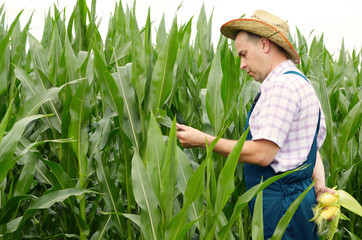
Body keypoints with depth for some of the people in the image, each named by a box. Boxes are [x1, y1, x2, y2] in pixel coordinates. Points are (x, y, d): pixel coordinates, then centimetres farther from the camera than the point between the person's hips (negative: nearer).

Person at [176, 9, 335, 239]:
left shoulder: (282, 85, -18)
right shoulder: (302, 83, 16)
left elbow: (262, 153, -24)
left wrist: (203, 140, -16)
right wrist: (320, 185, 1)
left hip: (280, 208, -10)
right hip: (300, 198, 10)